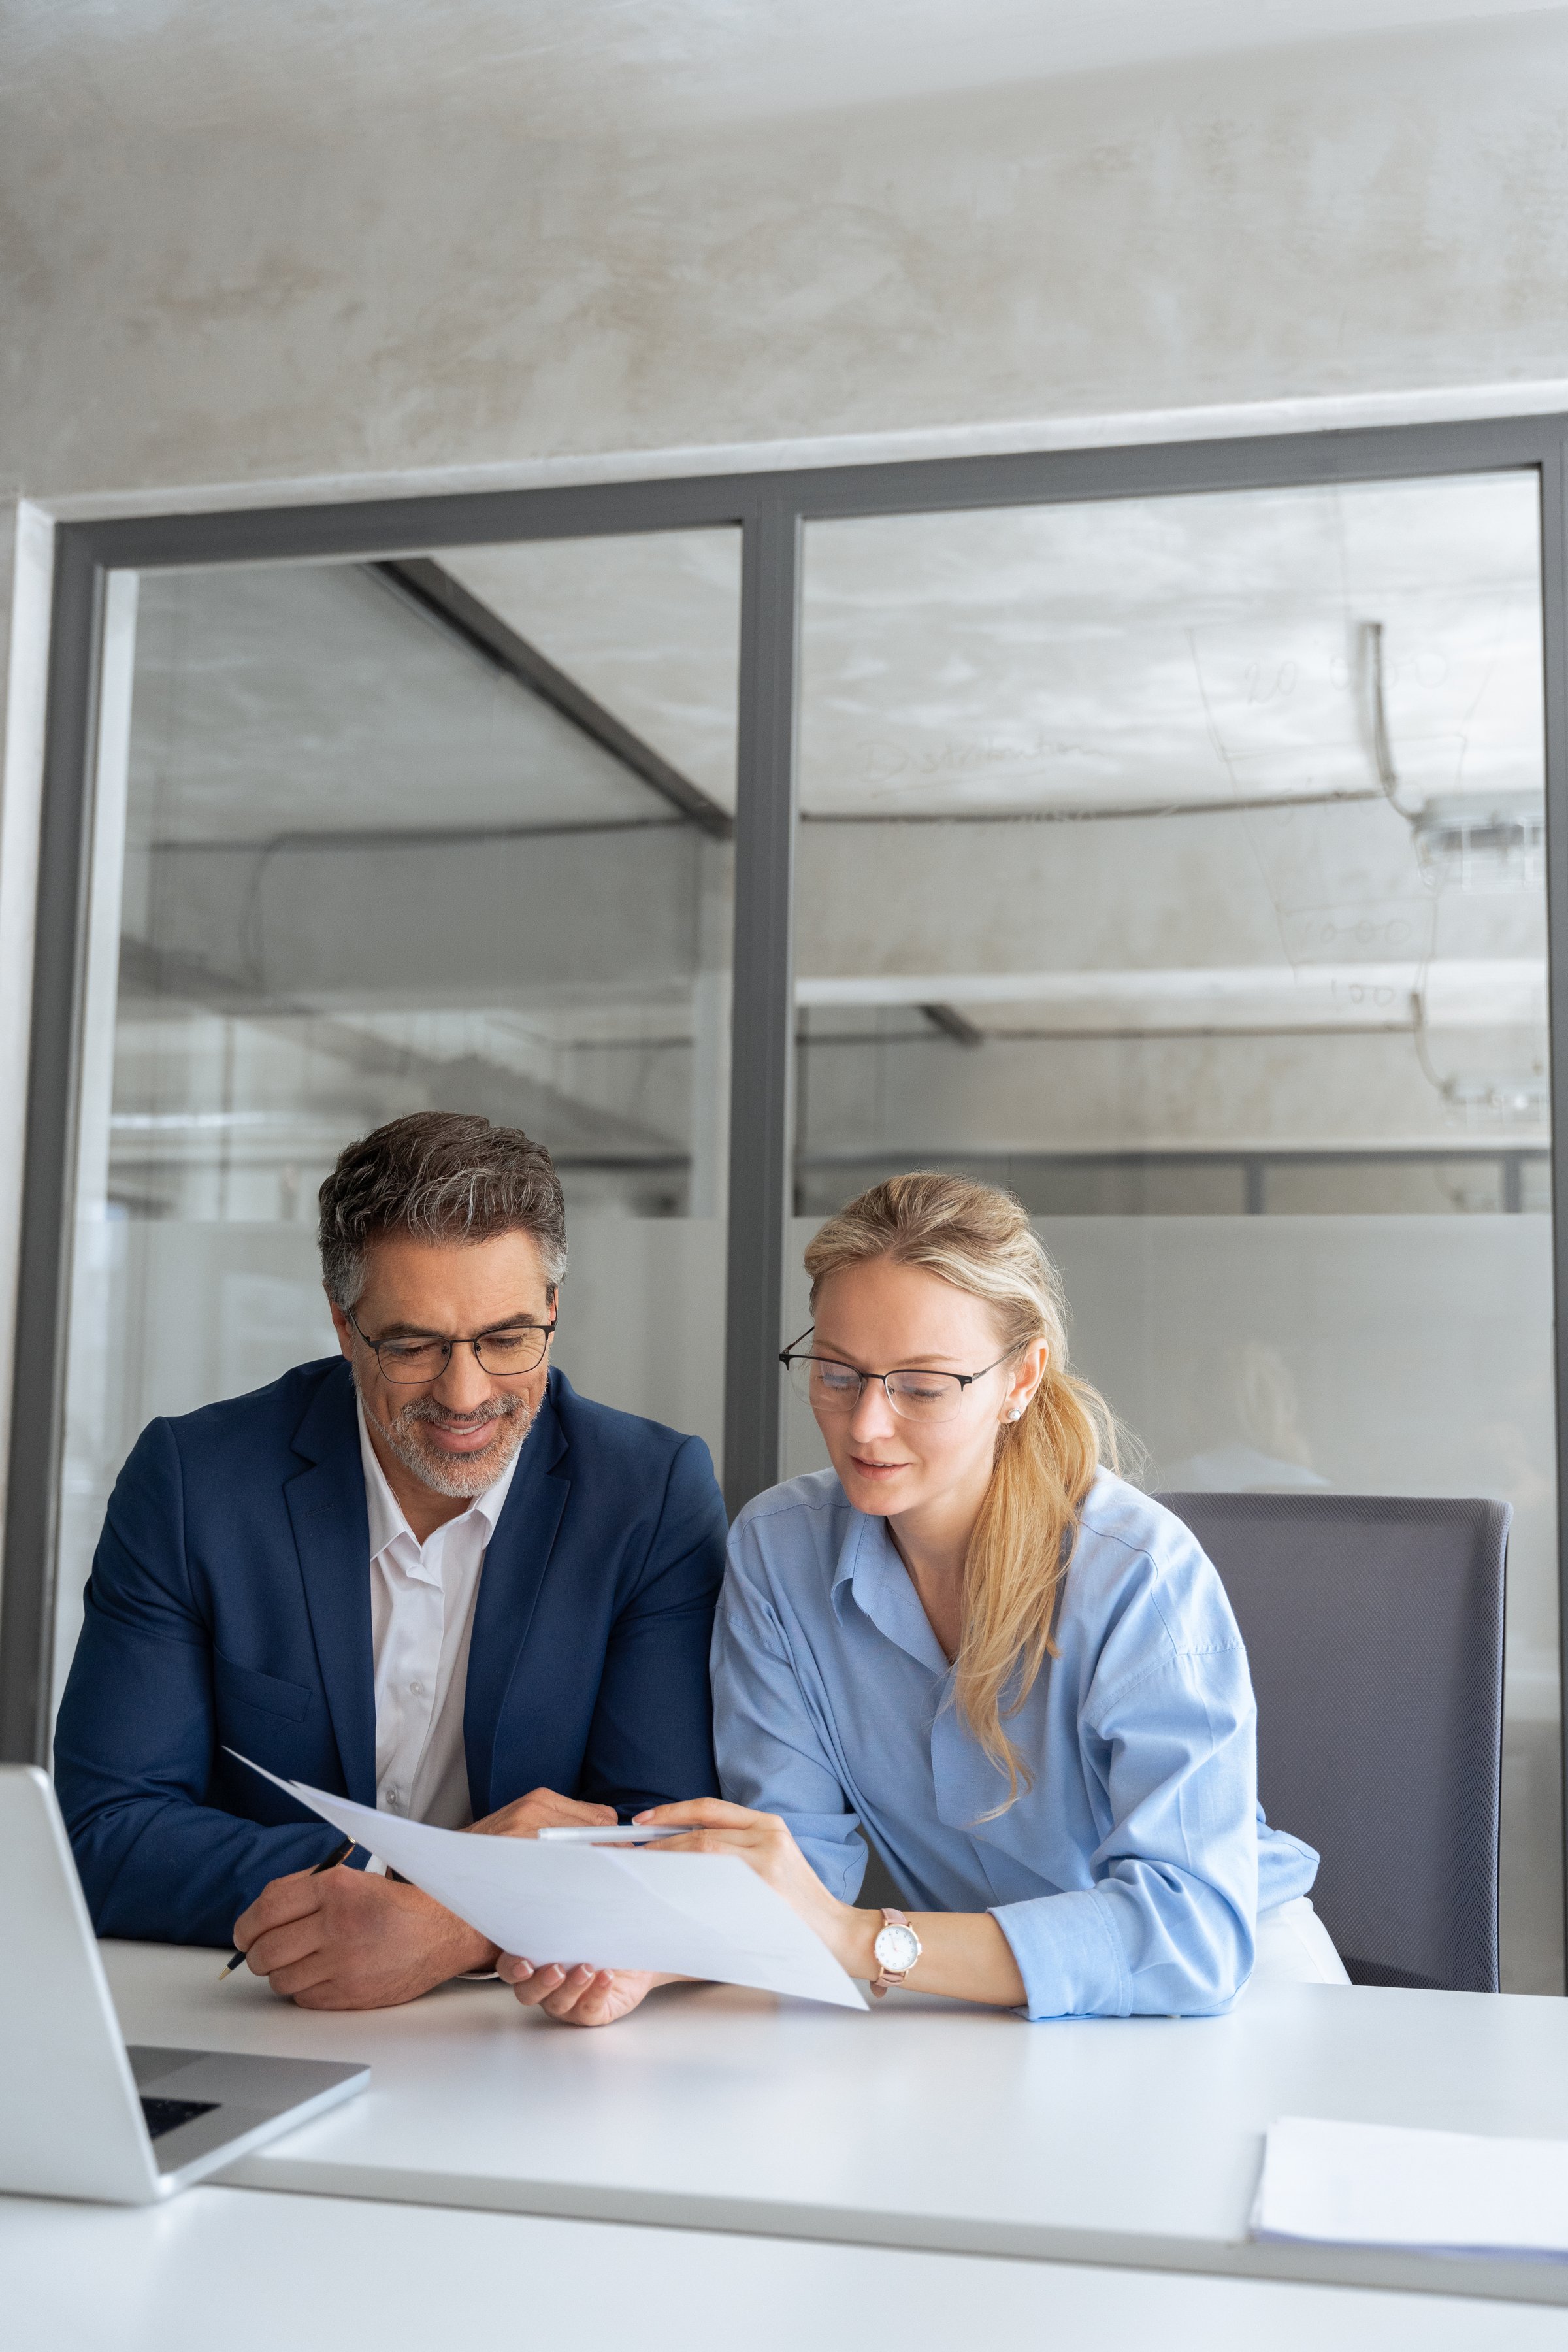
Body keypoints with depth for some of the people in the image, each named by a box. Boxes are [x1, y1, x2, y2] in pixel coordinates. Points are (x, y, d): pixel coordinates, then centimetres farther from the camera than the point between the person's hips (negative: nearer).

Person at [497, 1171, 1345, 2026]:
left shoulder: (1143, 1577, -22)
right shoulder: (776, 1549, -8)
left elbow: (1195, 1931, -30)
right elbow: (801, 1848, -10)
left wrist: (858, 1940, -38)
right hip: (984, 2001, 3)